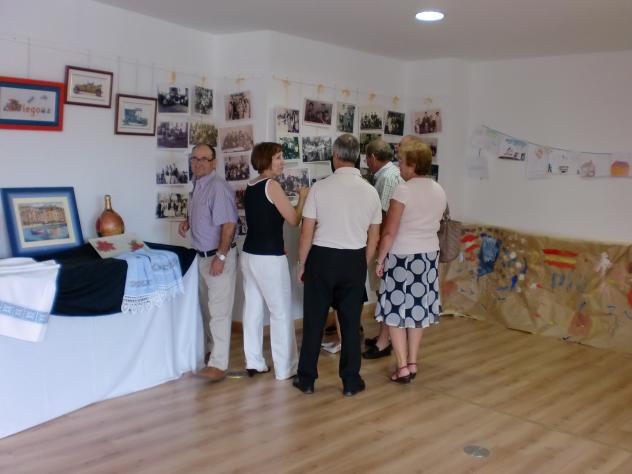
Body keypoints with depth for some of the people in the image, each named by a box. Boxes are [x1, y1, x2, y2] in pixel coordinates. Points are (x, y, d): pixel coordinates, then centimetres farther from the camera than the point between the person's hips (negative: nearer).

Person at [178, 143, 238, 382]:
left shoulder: (218, 187, -18)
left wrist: (220, 257, -25)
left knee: (219, 310, -5)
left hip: (218, 255, -9)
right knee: (207, 307, 19)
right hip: (201, 255, 9)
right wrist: (188, 221, 5)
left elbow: (229, 223, -23)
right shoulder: (197, 185, 10)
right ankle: (210, 348, 34)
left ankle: (218, 364, 1)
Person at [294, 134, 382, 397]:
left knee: (314, 319, 9)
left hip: (322, 257, -2)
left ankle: (307, 379, 20)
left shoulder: (320, 187, -10)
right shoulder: (370, 191, -1)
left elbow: (307, 232, -8)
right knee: (351, 321, 11)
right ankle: (351, 381, 20)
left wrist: (302, 264, 4)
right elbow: (373, 237, 5)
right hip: (355, 260, 2)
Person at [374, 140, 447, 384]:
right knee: (417, 309, 14)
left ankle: (403, 367, 5)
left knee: (396, 311, 4)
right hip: (429, 255, 7)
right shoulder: (439, 191, 5)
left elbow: (390, 232, -16)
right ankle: (412, 363, 22)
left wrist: (380, 259, -8)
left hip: (402, 256, -7)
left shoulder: (403, 191, -16)